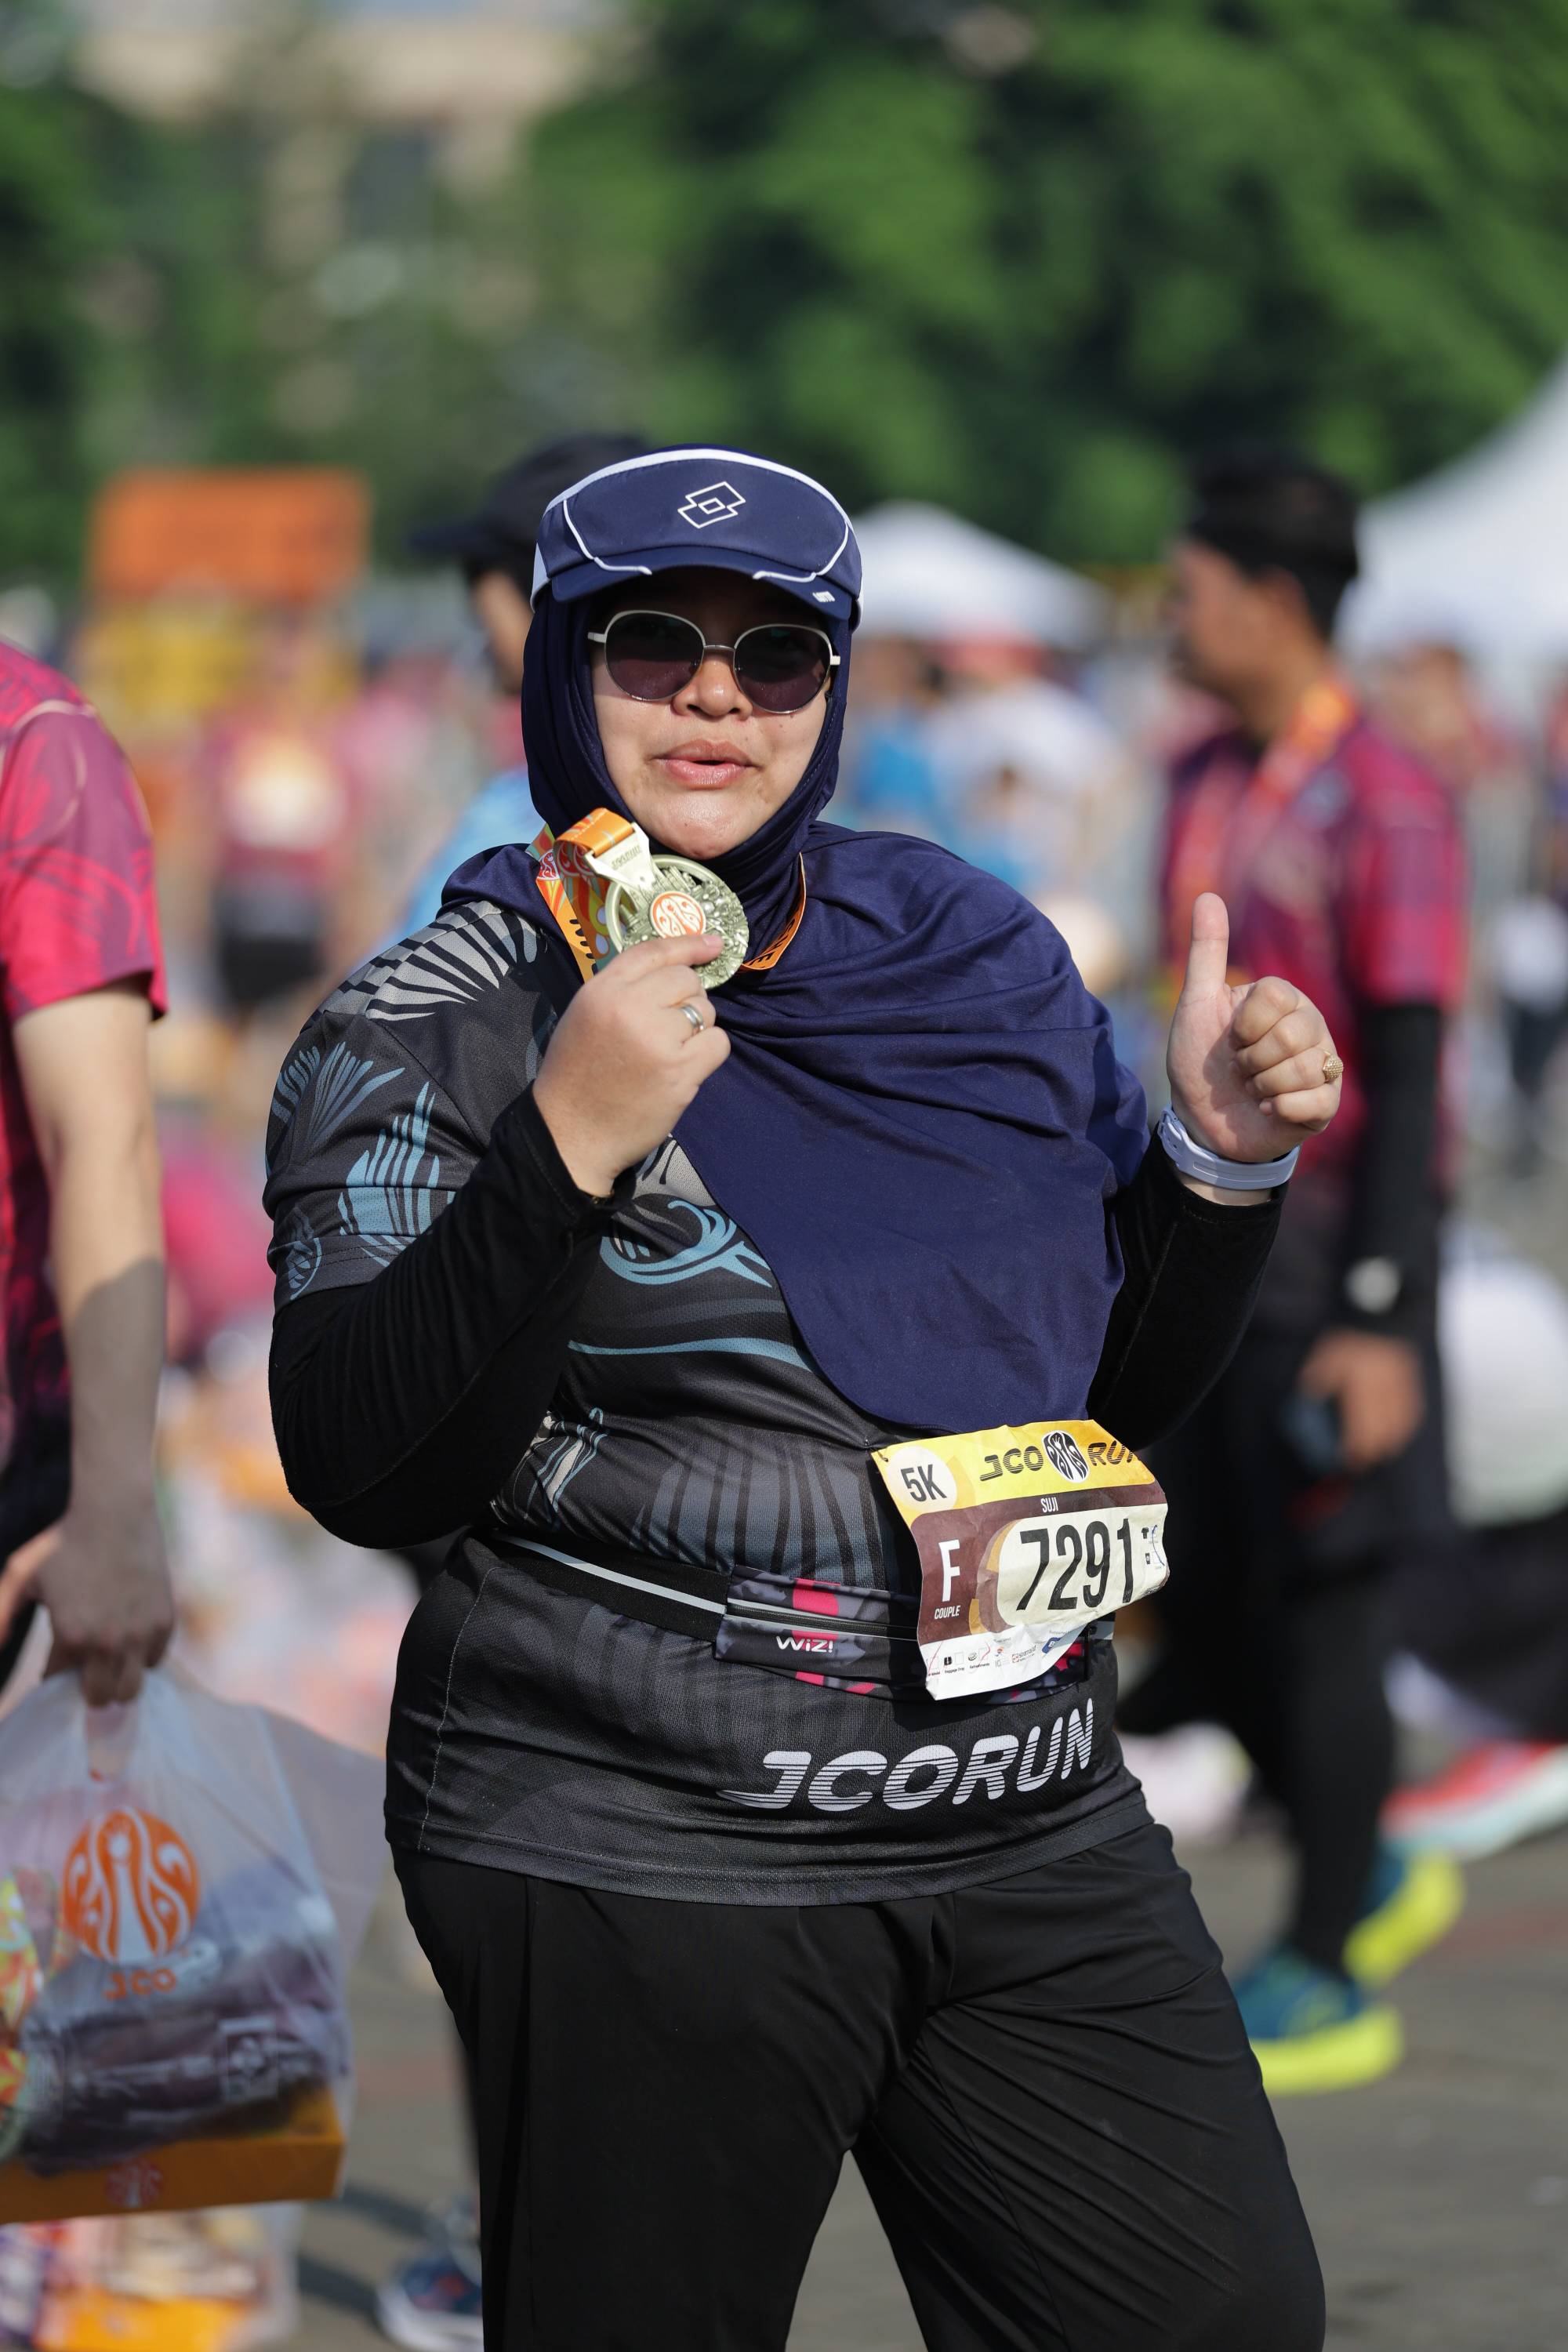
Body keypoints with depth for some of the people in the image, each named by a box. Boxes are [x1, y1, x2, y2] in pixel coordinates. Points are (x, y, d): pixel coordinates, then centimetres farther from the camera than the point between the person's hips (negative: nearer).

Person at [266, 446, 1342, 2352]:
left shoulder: (970, 957, 9)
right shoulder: (439, 1026, -4)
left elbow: (1111, 1393, 17)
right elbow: (364, 1478, -14)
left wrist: (1221, 1154, -1)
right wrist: (566, 1150, -23)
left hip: (1033, 1825, 5)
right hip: (637, 1862, -5)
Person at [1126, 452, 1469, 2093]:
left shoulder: (1386, 807, -15)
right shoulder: (1203, 789, 10)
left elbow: (1406, 1075, -17)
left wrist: (1380, 1322, -21)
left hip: (1332, 1257, -8)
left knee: (1319, 1602, -1)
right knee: (1197, 1608, 9)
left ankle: (1326, 1981, 8)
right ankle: (1372, 1883, 28)